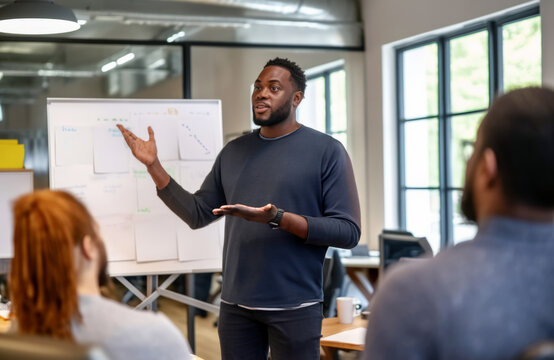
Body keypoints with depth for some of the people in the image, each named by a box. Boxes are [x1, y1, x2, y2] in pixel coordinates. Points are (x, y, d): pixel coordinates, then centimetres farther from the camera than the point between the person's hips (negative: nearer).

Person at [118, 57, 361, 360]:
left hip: (294, 310, -4)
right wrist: (153, 165, 3)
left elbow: (348, 232, -12)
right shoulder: (233, 152, 11)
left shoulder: (326, 150, -5)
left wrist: (278, 218, -23)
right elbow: (197, 214, 11)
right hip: (235, 306, 4)